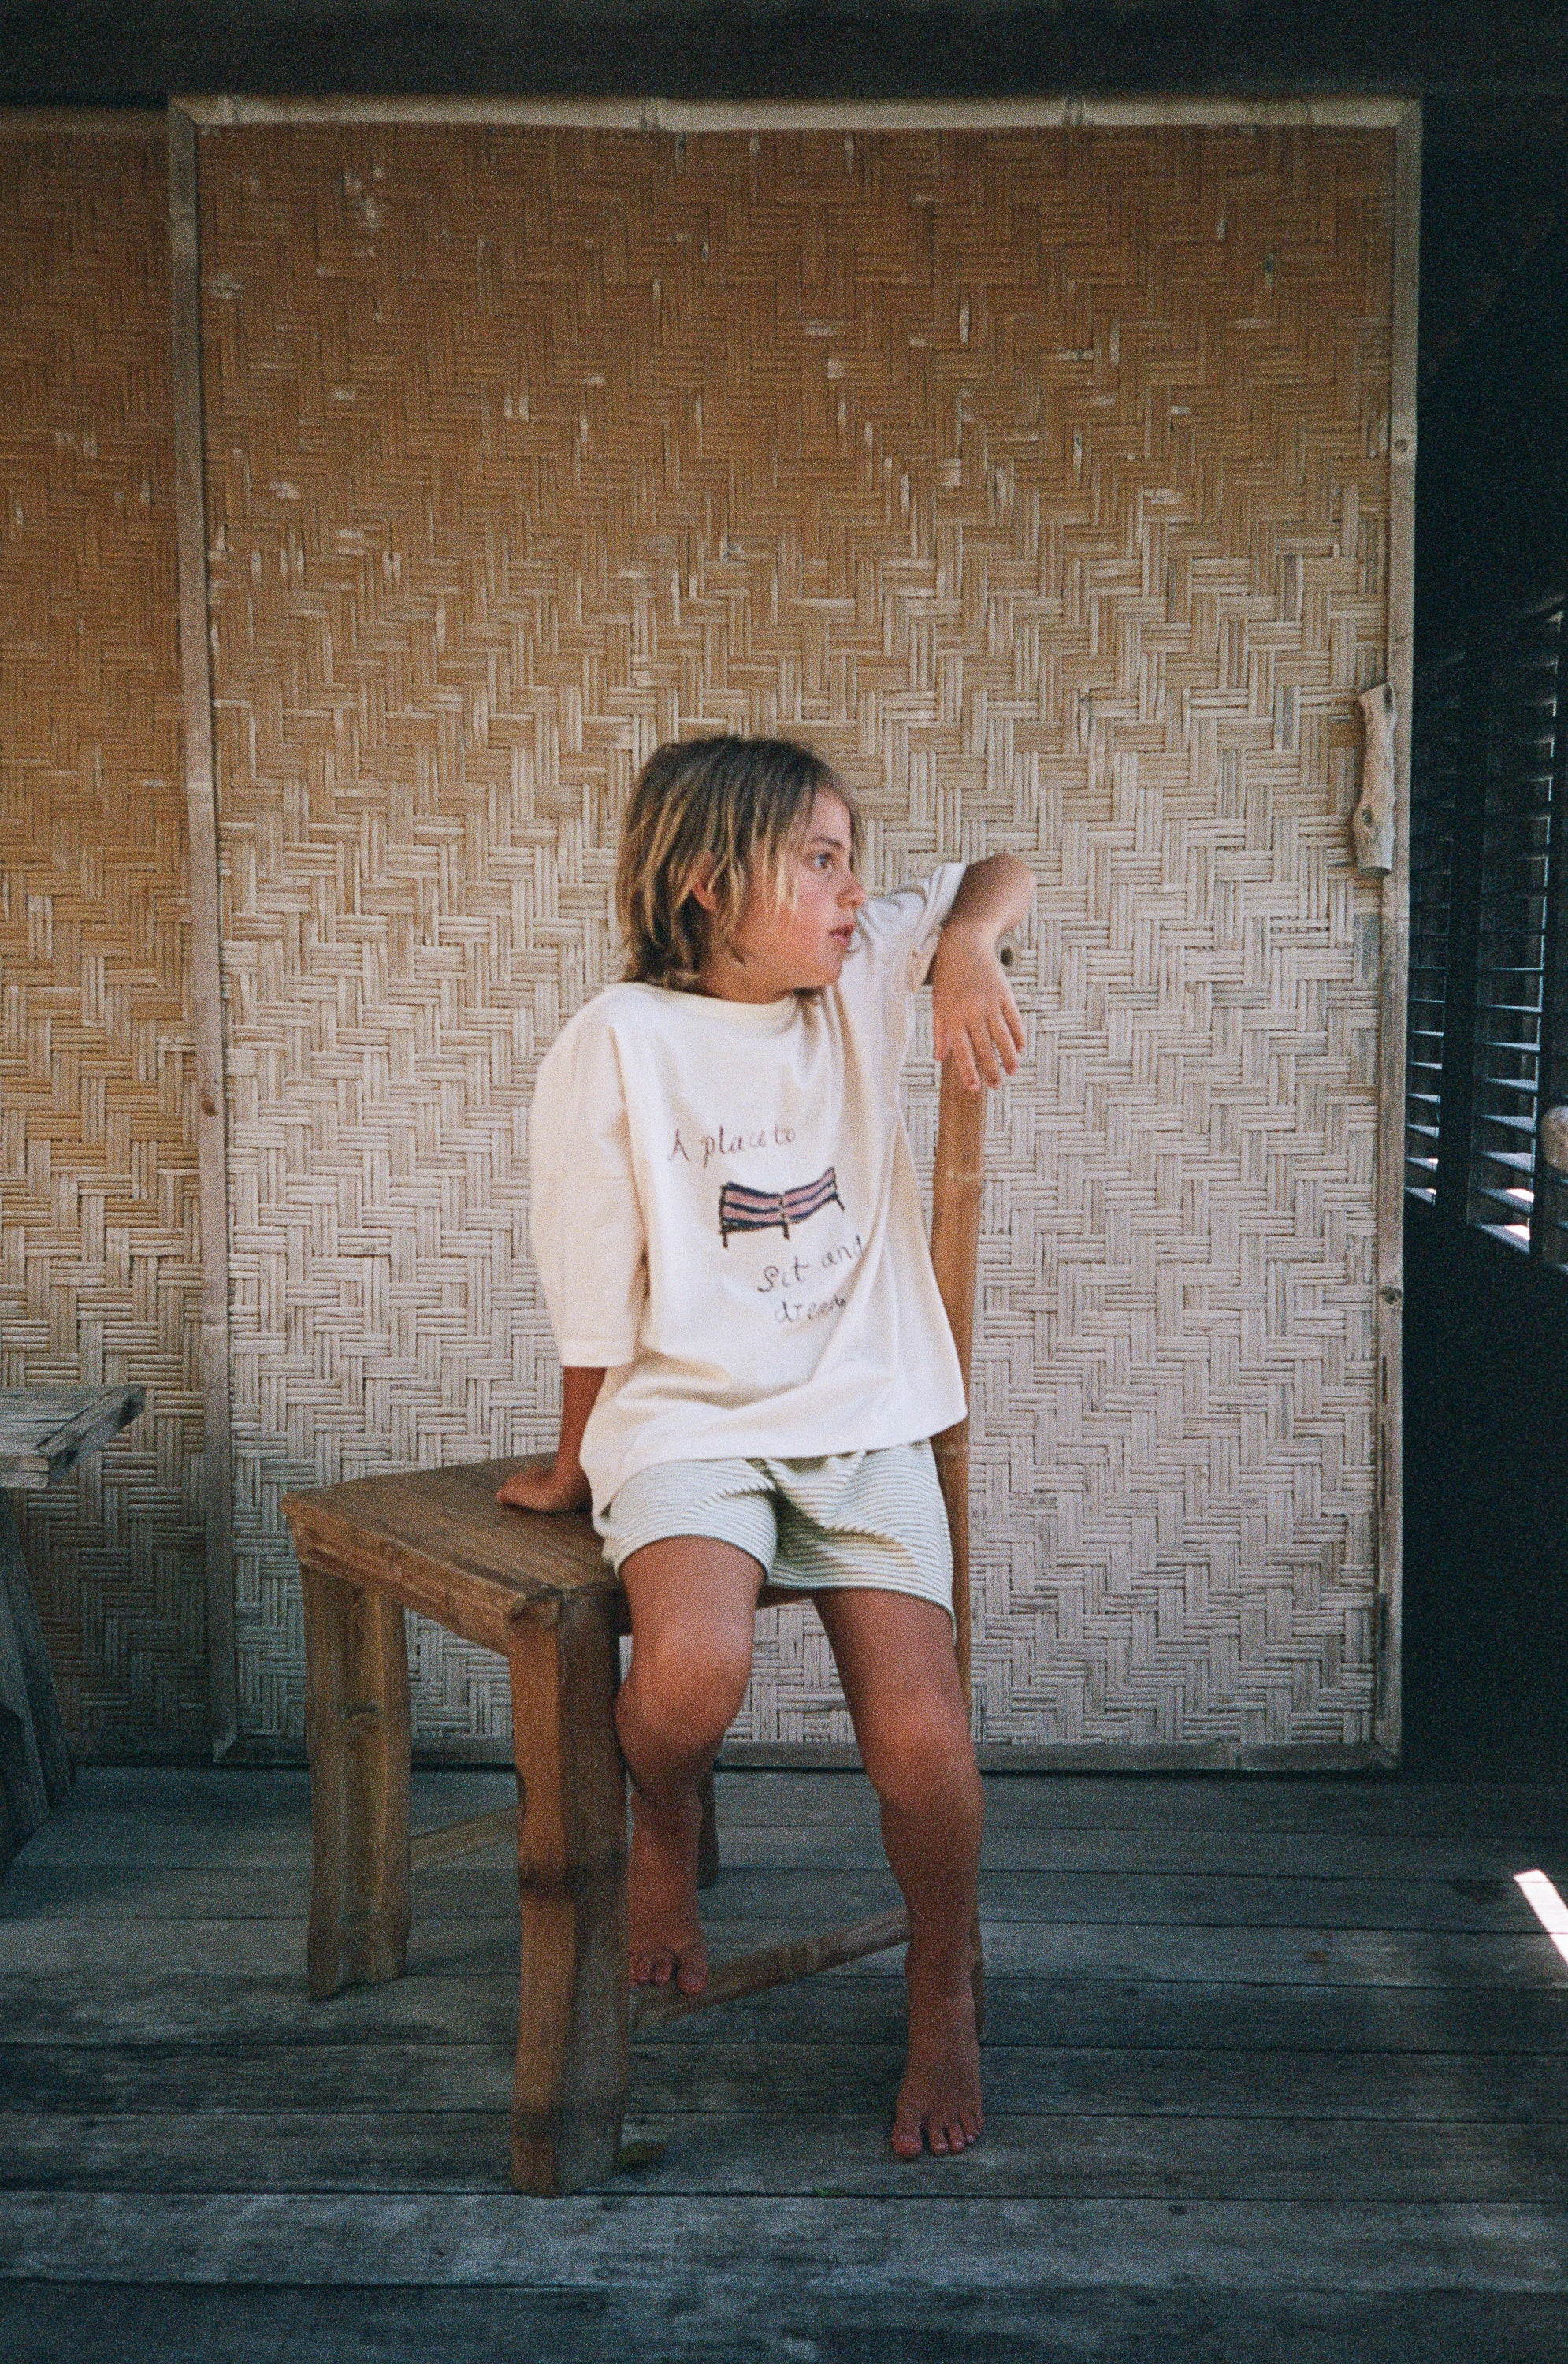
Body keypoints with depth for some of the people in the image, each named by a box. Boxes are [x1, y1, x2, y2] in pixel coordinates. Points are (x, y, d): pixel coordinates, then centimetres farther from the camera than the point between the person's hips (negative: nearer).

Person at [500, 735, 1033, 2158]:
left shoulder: (859, 977, 5)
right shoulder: (619, 1044, -8)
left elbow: (1001, 879, 16)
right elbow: (597, 1292, -2)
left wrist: (968, 951, -6)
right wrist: (577, 1463, 8)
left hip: (866, 1418, 3)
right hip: (690, 1419, -3)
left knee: (923, 1743, -11)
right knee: (691, 1675, -32)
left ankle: (945, 1992, 17)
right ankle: (665, 1824, 5)